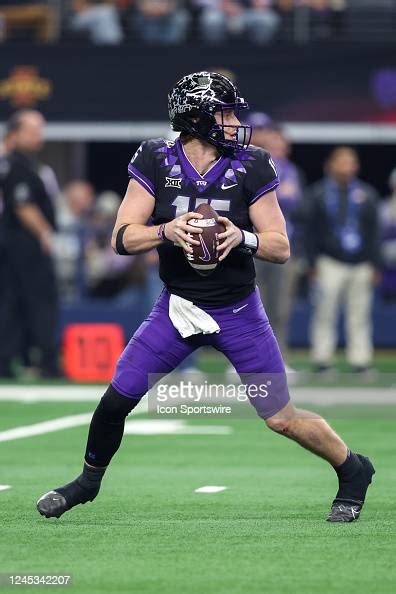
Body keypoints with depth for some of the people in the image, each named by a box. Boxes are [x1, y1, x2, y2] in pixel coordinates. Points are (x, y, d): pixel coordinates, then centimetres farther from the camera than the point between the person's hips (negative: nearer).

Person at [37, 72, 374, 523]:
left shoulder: (250, 168, -11)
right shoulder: (156, 161, -9)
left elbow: (281, 248, -10)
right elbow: (122, 239, -11)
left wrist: (241, 237, -30)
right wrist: (168, 231, -30)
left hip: (237, 312, -1)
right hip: (176, 307, 1)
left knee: (281, 419, -2)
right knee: (117, 398, -4)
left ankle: (354, 471, 23)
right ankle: (88, 481, 23)